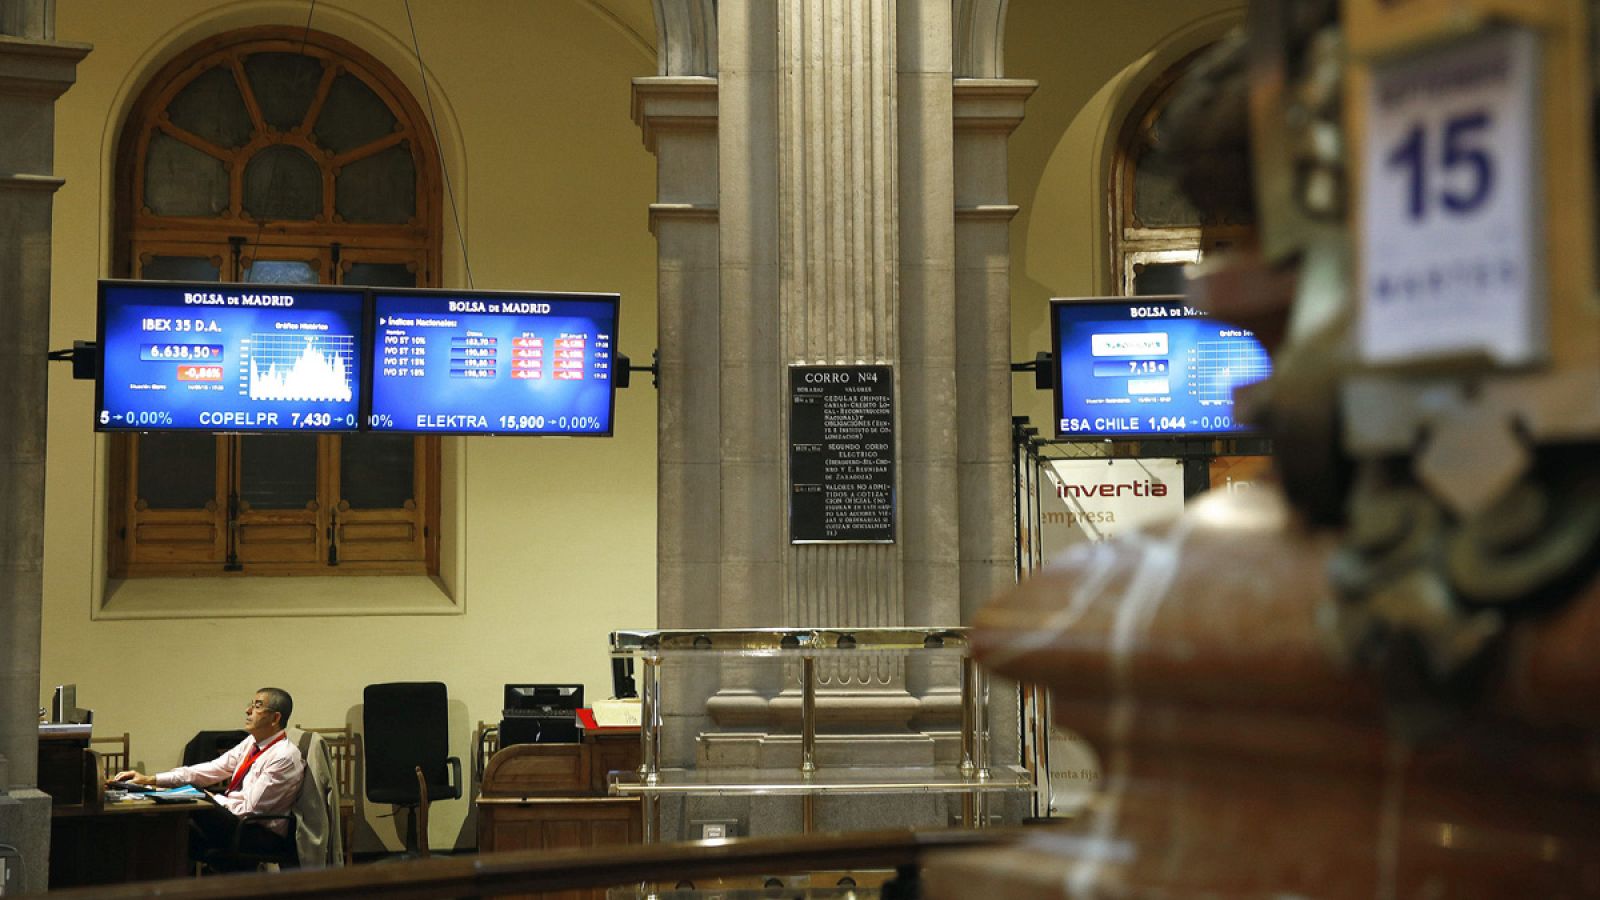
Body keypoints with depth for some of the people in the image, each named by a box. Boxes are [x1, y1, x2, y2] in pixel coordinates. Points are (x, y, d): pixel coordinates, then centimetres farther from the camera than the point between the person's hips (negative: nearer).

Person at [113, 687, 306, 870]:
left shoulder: (284, 757, -18)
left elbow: (249, 809, -19)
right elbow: (211, 770, 6)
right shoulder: (252, 743, 10)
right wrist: (150, 779, 0)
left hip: (261, 835, -9)